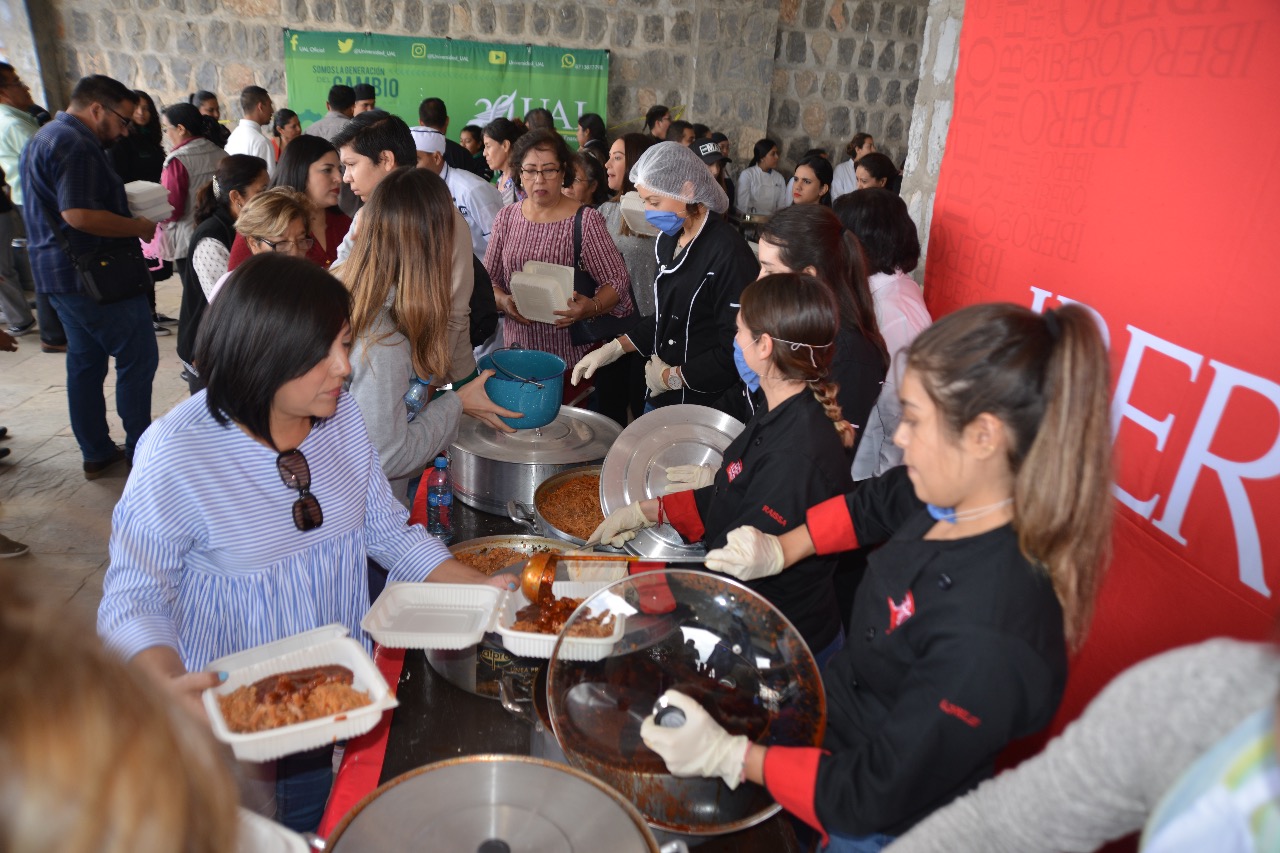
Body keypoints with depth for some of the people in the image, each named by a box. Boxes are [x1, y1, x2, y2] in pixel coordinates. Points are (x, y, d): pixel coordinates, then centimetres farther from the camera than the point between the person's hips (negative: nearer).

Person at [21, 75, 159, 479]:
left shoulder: (46, 136, 18)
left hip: (61, 273, 11)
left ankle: (96, 453, 22)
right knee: (138, 358, -3)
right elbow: (78, 214, -26)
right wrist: (139, 227, -15)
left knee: (85, 362, 14)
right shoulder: (75, 144, -16)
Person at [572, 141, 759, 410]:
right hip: (662, 397, 8)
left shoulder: (727, 252, -22)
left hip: (707, 407, -7)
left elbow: (737, 350, -22)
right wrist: (613, 348, 5)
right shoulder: (669, 240, 6)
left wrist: (671, 376, -12)